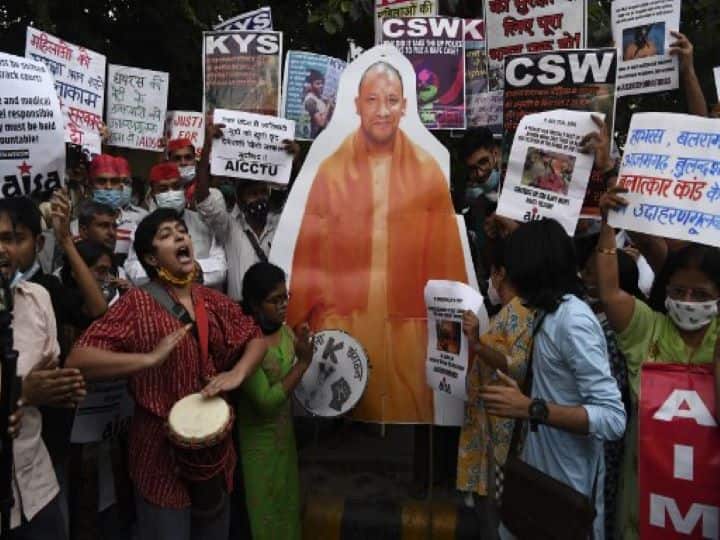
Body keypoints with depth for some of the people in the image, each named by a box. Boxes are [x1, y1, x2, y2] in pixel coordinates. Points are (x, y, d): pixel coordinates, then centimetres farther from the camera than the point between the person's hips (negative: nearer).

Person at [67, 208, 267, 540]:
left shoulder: (213, 300, 4)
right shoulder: (138, 303, -12)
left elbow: (256, 338, 11)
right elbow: (78, 359, -19)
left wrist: (237, 373, -9)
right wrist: (150, 358, -29)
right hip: (163, 451, -6)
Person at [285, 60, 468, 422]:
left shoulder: (428, 171, 1)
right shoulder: (331, 170, -1)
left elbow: (446, 256, 1)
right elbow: (310, 256, 0)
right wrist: (300, 323, 0)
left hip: (407, 327, 1)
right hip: (341, 324, 0)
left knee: (408, 412, 11)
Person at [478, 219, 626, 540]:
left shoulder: (573, 321, -23)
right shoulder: (553, 314, 4)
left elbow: (613, 419, -26)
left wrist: (530, 409, -30)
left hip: (568, 480, -9)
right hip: (543, 467, 9)